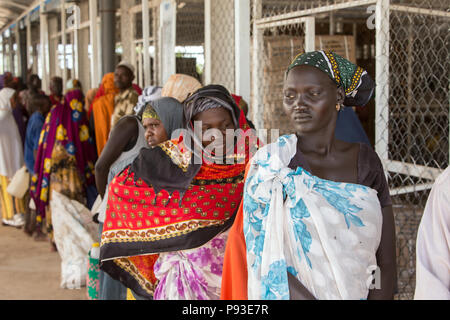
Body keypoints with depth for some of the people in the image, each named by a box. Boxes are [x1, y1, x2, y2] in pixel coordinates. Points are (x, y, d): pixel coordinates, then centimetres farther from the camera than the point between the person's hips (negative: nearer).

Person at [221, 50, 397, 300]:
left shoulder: (366, 161, -3)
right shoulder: (269, 165, -11)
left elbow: (386, 262, -5)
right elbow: (268, 264, -16)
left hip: (362, 293, 3)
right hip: (290, 294, -2)